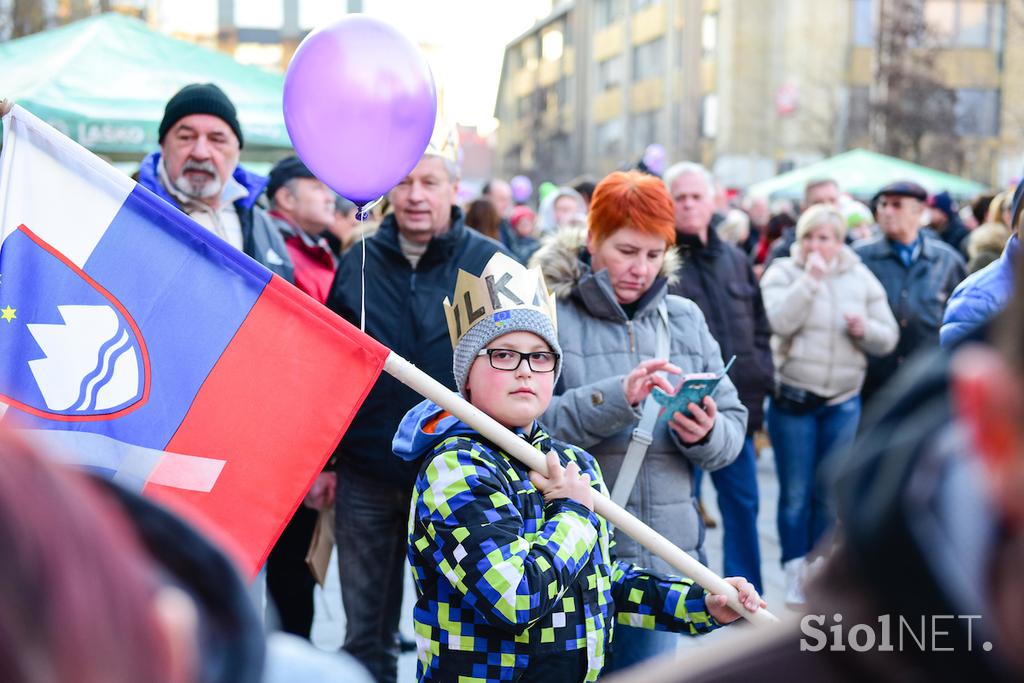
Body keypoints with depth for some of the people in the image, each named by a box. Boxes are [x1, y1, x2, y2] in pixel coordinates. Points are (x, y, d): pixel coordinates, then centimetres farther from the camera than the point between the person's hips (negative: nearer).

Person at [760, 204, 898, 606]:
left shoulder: (861, 279, 5)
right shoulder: (782, 273, -2)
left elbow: (888, 339, 6)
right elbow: (779, 322, -20)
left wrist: (865, 328, -14)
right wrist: (810, 278, -21)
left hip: (843, 402, 3)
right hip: (792, 399, -2)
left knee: (830, 494, 10)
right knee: (795, 494, 2)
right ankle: (795, 573, 12)